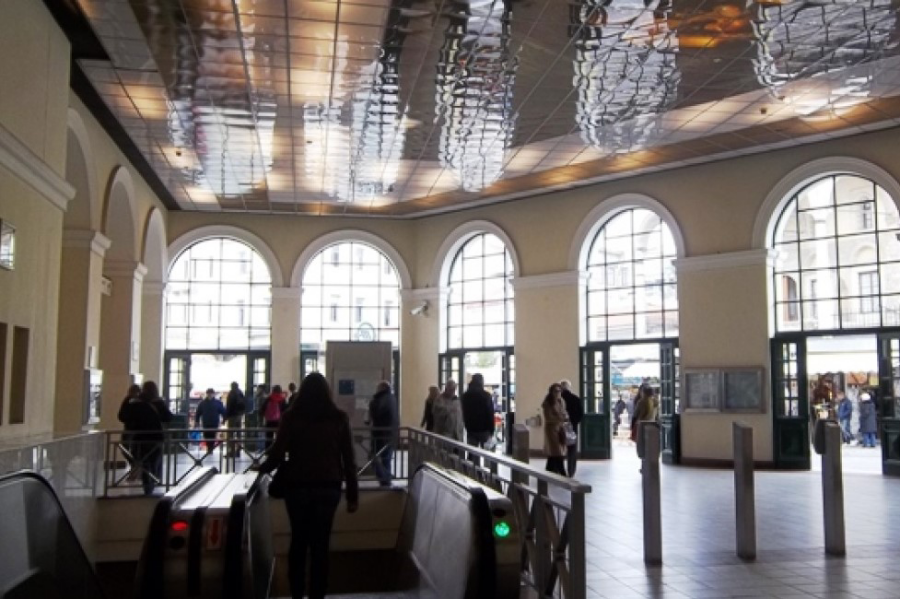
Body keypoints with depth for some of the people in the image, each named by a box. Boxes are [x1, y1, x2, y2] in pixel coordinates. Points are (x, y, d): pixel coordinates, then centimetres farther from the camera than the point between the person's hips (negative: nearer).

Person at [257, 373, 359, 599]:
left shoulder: (291, 417, -4)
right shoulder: (339, 418, 0)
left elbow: (277, 455, -7)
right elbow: (348, 459, -1)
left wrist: (261, 468, 13)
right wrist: (353, 493, 5)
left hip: (297, 486, 0)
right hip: (328, 487, 0)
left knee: (298, 540, 15)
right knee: (320, 543, 6)